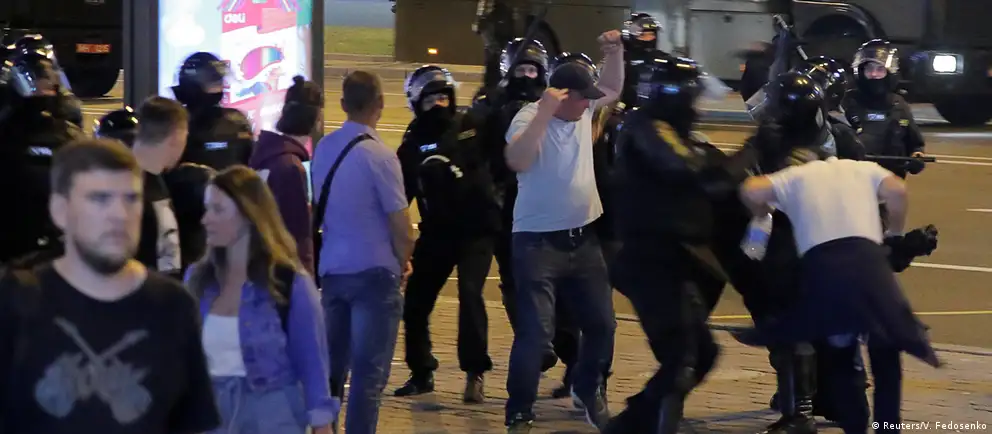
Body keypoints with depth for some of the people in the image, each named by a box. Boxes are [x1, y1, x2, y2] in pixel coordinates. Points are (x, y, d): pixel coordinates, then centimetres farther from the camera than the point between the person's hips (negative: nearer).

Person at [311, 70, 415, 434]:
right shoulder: (378, 155, -16)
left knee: (332, 363, 14)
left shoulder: (324, 148, 3)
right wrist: (403, 263, 7)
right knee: (369, 371, -2)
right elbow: (401, 225, -15)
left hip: (331, 268, 6)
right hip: (373, 271, -6)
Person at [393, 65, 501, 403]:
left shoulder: (472, 126, -1)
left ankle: (475, 374, -11)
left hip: (477, 229, -3)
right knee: (415, 302, 3)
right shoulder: (412, 146, 3)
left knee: (469, 293, -20)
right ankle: (421, 373, 23)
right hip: (437, 233, 3)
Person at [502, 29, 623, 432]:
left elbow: (613, 88, 24)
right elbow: (517, 160, -33)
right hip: (538, 243, -7)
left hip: (583, 239, 7)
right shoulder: (530, 118, -16)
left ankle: (589, 391, 39)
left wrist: (614, 51, 7)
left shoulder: (584, 111, 5)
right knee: (535, 332, -10)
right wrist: (545, 111, -35)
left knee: (601, 324, 16)